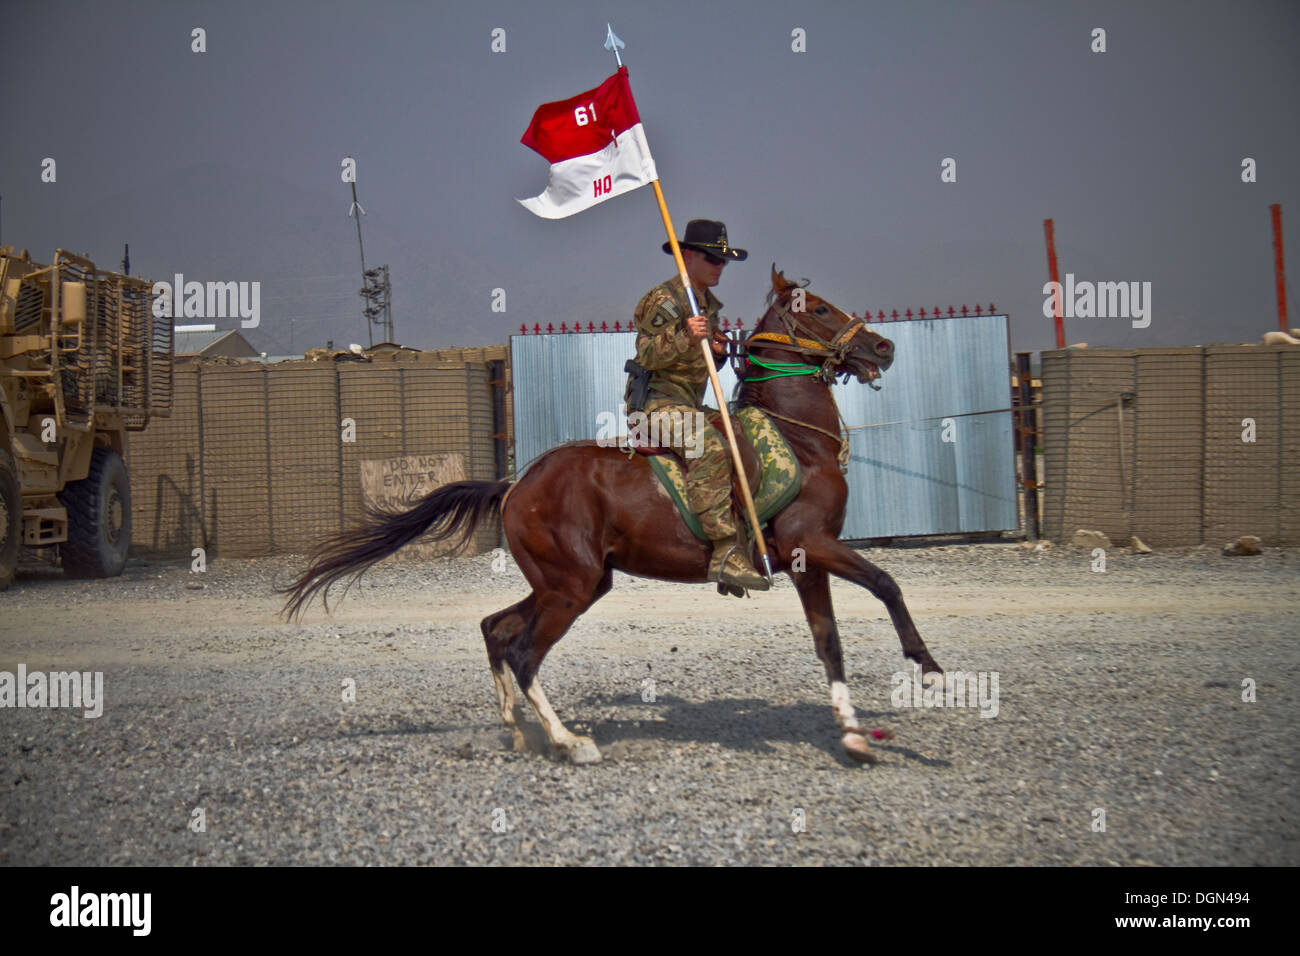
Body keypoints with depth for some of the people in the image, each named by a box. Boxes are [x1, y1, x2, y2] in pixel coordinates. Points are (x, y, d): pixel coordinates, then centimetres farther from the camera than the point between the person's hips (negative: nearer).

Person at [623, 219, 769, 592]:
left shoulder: (709, 305, 20)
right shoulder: (663, 300, -7)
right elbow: (647, 354, -16)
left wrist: (719, 351, 6)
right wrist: (684, 338, -33)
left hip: (691, 404, 10)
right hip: (659, 398, -10)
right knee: (710, 449, -33)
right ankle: (726, 553, -41)